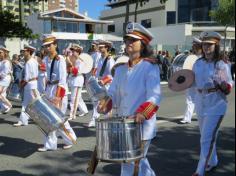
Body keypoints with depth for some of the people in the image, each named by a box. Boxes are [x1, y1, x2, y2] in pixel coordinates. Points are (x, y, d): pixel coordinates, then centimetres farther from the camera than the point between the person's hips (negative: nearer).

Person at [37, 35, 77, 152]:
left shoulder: (60, 59, -12)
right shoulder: (46, 60, 9)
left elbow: (62, 80, -18)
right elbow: (45, 76, 14)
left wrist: (57, 96, -23)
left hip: (59, 89, -7)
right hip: (49, 89, 7)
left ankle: (70, 139, 18)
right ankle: (50, 144, 16)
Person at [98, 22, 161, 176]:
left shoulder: (150, 67, -10)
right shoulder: (121, 69, 10)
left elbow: (154, 97, -17)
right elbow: (114, 93, 12)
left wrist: (142, 113, -32)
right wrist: (105, 104, -9)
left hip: (142, 125, -6)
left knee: (136, 161, 2)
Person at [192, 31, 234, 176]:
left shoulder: (222, 65, -12)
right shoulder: (198, 63, 3)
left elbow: (230, 87, -8)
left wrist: (224, 86, -29)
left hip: (216, 105, -6)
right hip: (201, 103, 6)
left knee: (207, 139, -7)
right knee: (207, 136, 20)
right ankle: (213, 162, 41)